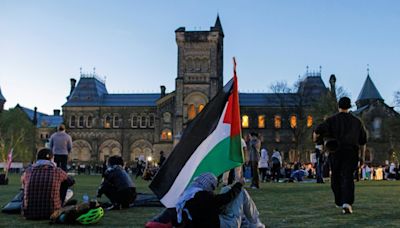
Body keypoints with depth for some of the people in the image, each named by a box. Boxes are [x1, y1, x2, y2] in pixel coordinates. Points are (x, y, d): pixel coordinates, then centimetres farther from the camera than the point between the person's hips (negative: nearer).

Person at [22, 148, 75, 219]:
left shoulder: (28, 171, 0)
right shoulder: (57, 171, -4)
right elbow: (71, 181, 17)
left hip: (29, 214, 2)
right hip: (51, 214, -2)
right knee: (65, 183, 16)